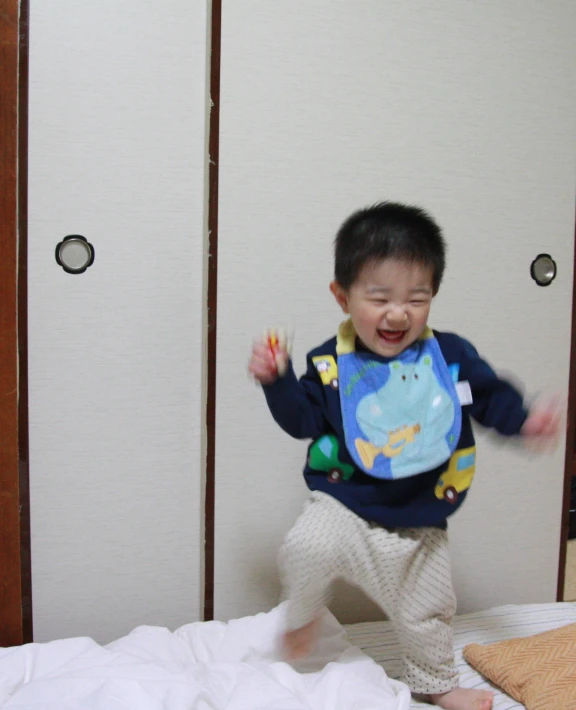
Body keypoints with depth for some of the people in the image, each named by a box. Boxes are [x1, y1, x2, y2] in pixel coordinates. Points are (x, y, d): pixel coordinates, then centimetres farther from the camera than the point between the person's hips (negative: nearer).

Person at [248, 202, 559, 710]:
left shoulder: (452, 357, -6)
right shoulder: (331, 365, -9)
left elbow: (491, 396, 3)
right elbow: (302, 420, -5)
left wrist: (523, 420, -13)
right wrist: (277, 380, -18)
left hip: (420, 524, 2)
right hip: (345, 506, -2)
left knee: (426, 611, 18)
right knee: (305, 549, -30)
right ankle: (303, 615, 6)